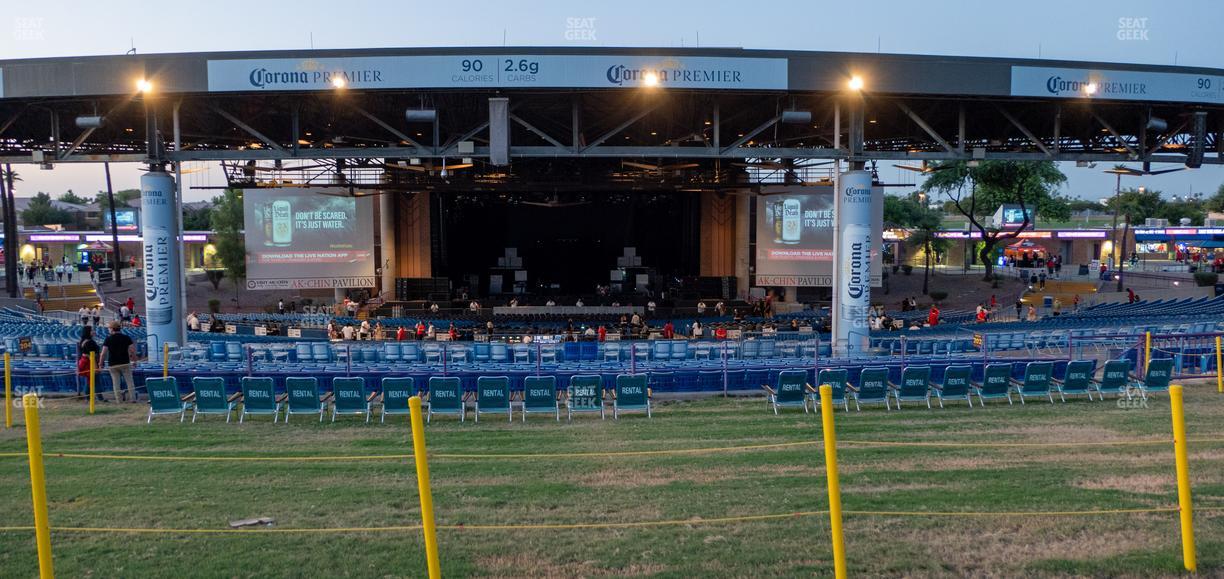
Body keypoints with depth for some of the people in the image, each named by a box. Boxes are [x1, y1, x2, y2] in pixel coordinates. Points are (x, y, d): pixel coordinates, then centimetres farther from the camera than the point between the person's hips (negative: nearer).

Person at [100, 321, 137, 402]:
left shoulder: (108, 339, -3)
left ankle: (118, 400, 7)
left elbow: (103, 353, -9)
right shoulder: (126, 337, 0)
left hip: (113, 364, 0)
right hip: (125, 363, 0)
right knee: (130, 382, 5)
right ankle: (133, 399, 1)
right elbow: (132, 351, -5)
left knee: (115, 383, 7)